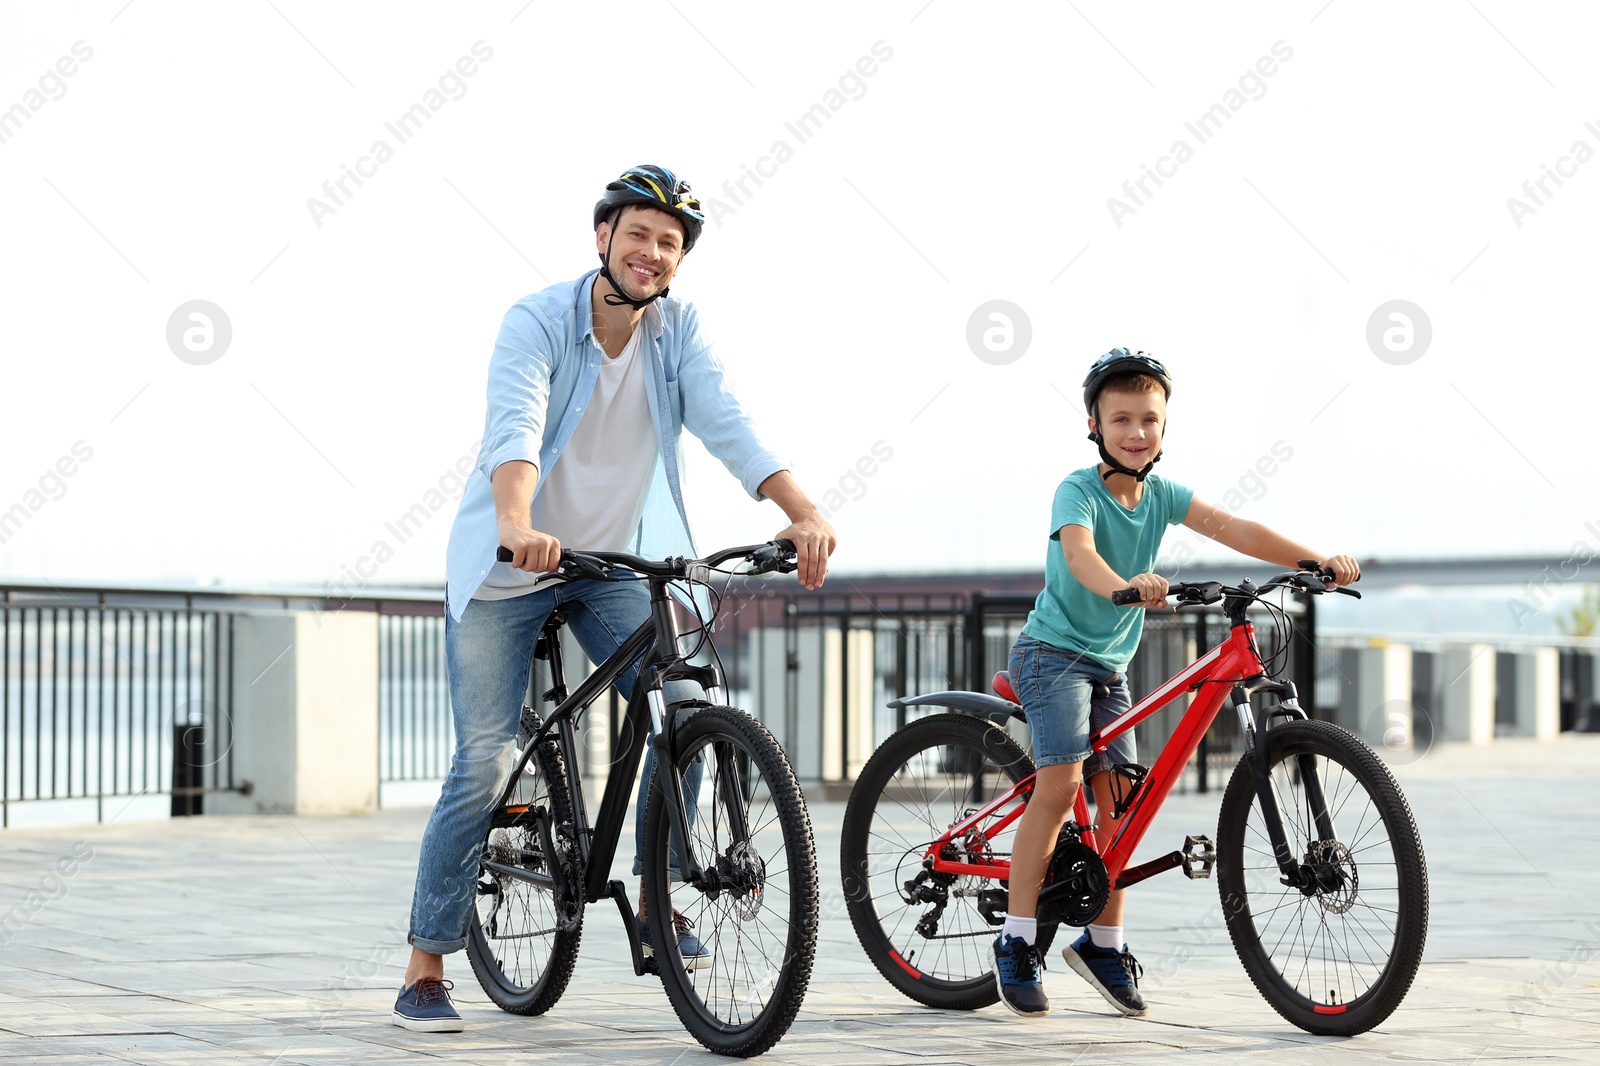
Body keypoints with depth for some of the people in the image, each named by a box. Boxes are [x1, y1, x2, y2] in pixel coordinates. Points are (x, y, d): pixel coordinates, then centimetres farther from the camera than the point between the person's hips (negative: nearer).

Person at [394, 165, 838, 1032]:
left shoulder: (678, 333, -6)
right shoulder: (537, 323, -19)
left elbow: (728, 429, -19)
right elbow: (516, 430, -36)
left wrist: (805, 515, -36)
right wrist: (517, 527, -55)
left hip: (610, 568, 4)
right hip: (504, 571, -4)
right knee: (484, 764, -6)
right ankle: (425, 970, 4)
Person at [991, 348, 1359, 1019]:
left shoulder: (1162, 496, 1)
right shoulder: (1078, 491, -17)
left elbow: (1232, 530, -10)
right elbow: (1078, 551, -38)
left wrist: (1319, 563, -23)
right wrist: (1123, 585, -60)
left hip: (1108, 664, 7)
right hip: (1053, 652, -7)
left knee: (1118, 800, 2)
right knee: (1060, 784, -20)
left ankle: (1103, 943, 14)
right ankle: (1016, 943, -14)